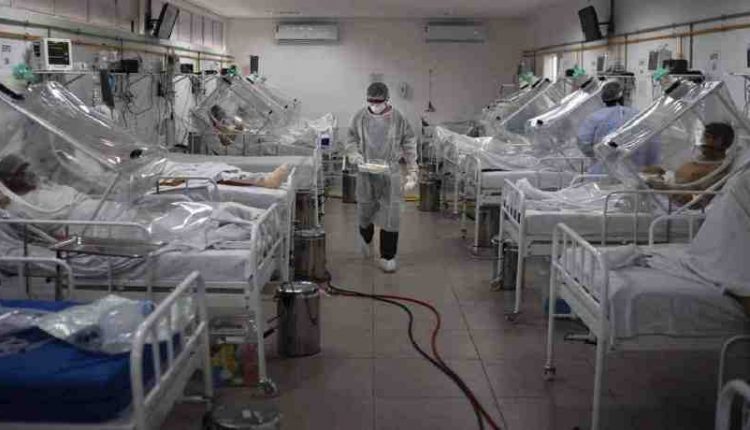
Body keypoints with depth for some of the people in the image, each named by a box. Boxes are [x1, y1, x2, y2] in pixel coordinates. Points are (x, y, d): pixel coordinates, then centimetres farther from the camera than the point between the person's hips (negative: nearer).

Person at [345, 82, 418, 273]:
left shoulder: (398, 119, -6)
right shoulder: (360, 118, -1)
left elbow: (409, 148, 0)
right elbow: (350, 142, 8)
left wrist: (412, 175, -2)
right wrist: (356, 157, -14)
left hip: (390, 173, -1)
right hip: (366, 174, 1)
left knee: (391, 215, -3)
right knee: (365, 210, 13)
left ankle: (388, 257, 9)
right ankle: (365, 237, 47)